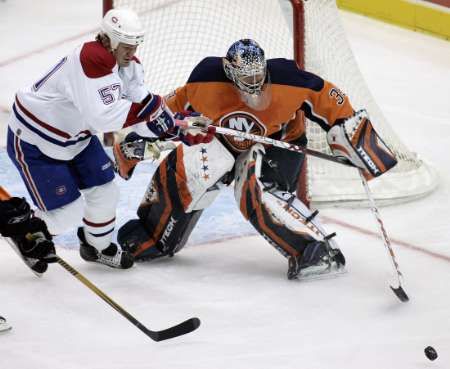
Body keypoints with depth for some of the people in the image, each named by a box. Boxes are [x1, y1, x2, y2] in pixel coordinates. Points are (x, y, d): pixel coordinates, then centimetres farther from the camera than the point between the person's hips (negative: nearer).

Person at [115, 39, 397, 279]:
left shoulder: (285, 78, -34)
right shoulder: (208, 79, -25)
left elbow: (326, 98, -21)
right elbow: (175, 107, -7)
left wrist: (352, 132, -24)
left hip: (280, 139, -3)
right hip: (226, 137, 3)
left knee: (259, 192, -28)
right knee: (186, 170, -20)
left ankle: (322, 250, -27)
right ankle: (155, 236, 1)